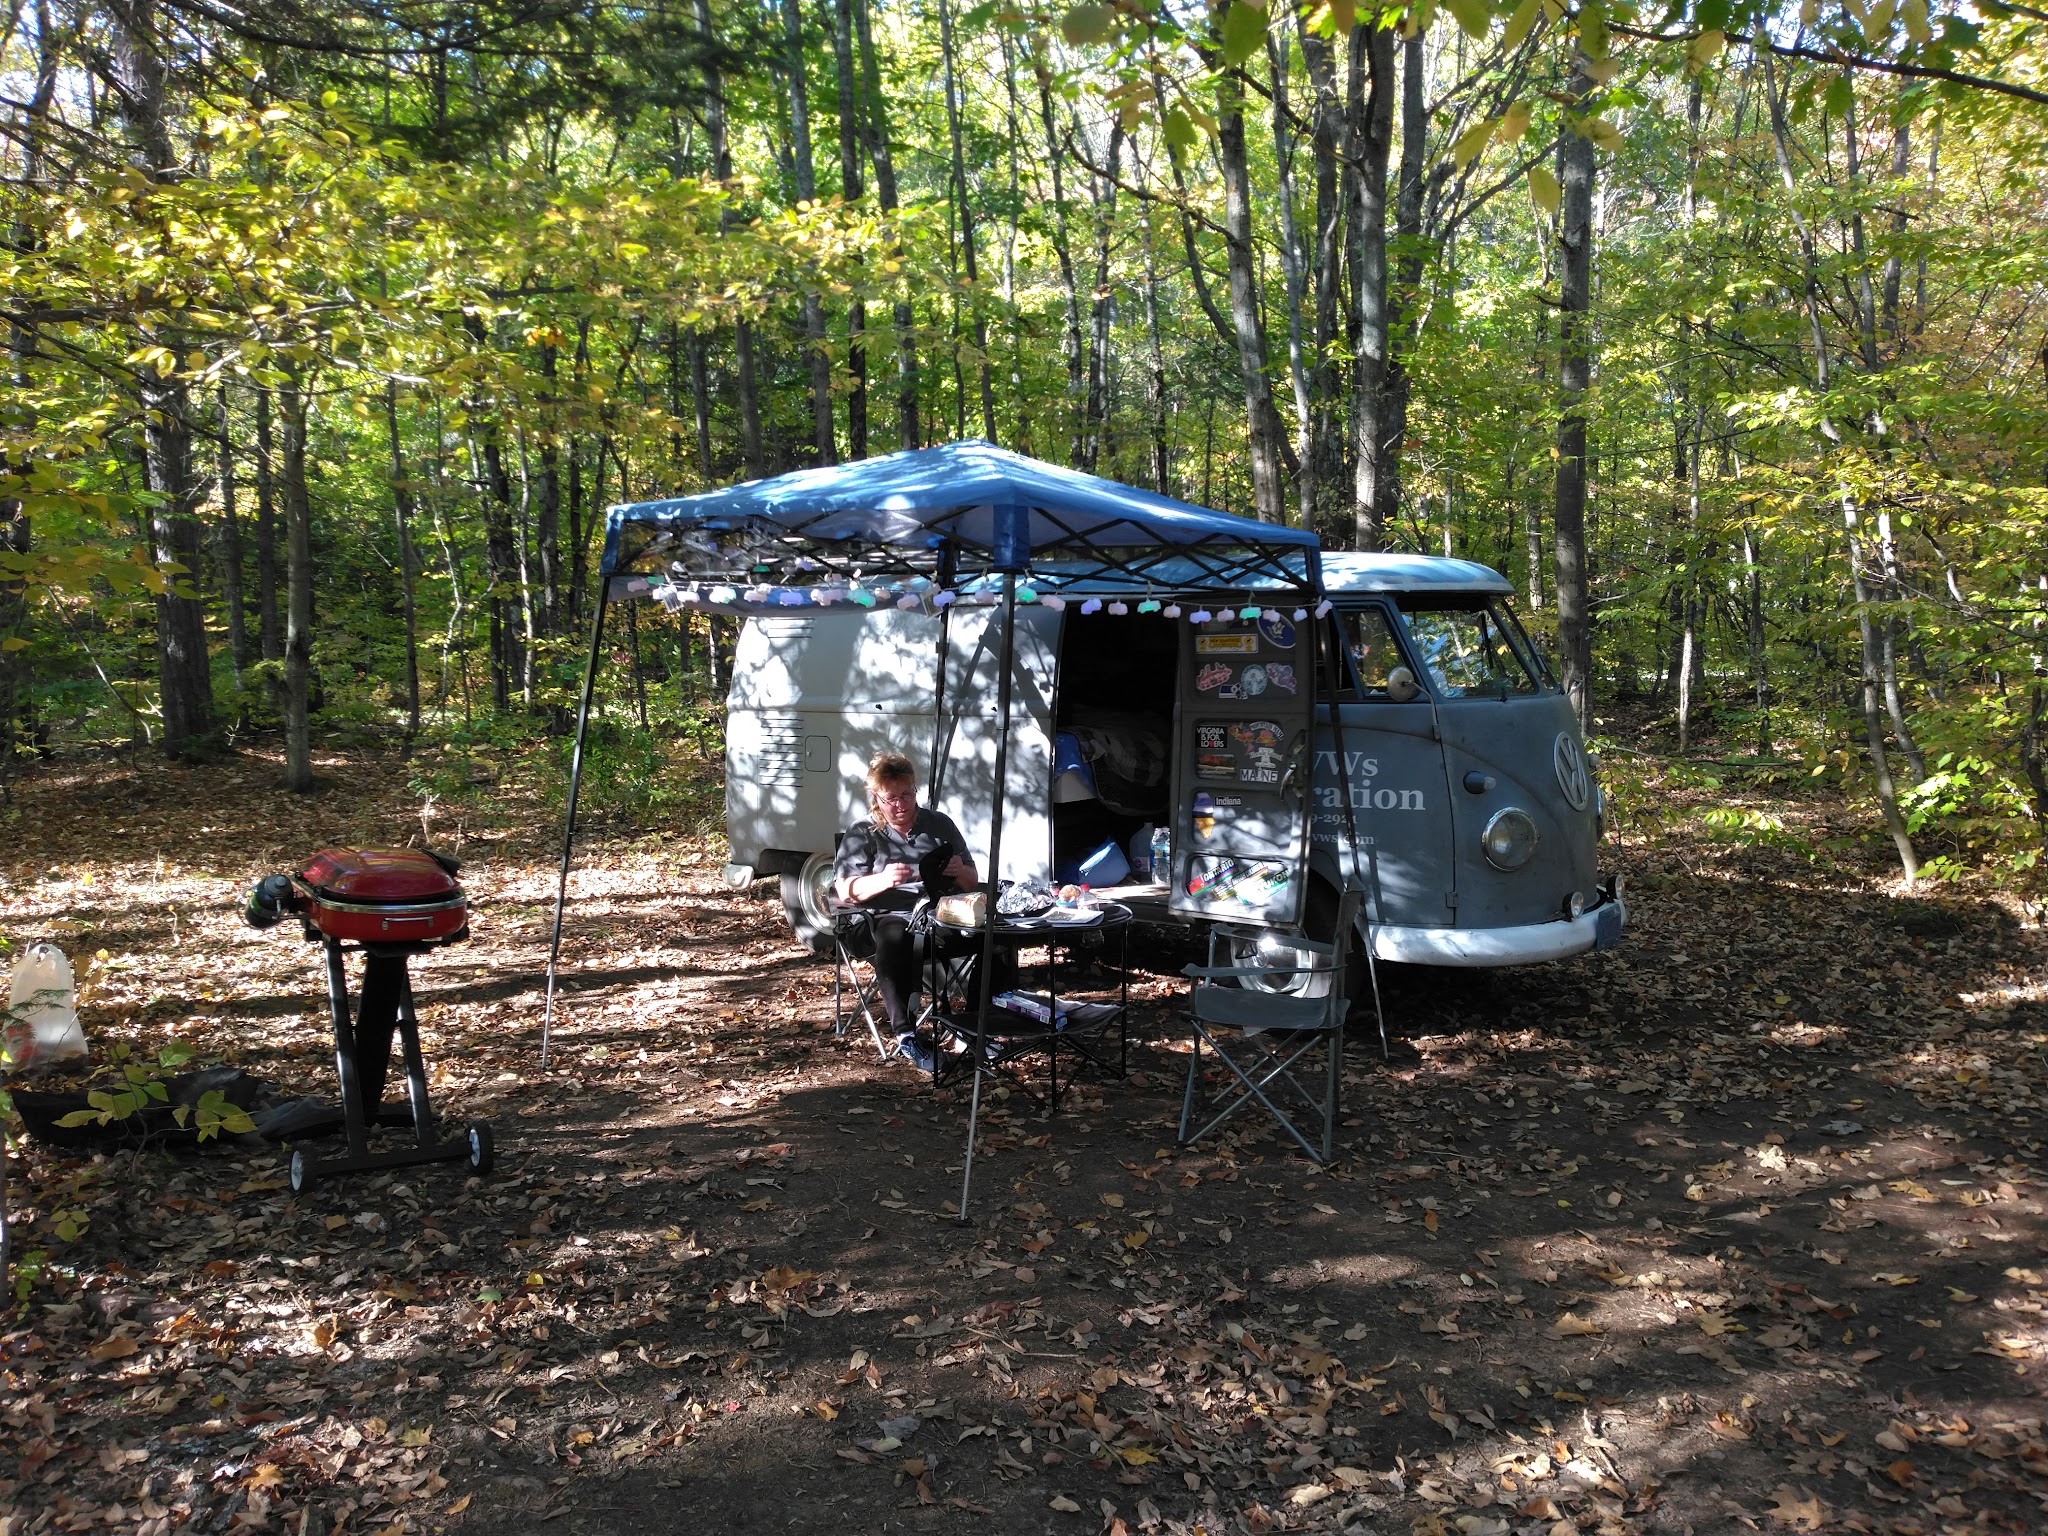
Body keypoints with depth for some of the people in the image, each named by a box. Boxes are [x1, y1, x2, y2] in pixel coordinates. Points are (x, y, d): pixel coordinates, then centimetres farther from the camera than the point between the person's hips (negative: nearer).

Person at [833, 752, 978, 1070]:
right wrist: (883, 880, -18)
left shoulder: (940, 824, 20)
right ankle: (906, 1035, -40)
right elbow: (845, 890, 2)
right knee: (892, 942, -40)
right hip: (890, 916, -2)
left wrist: (960, 872, -3)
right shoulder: (863, 834, 14)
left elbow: (972, 883, 22)